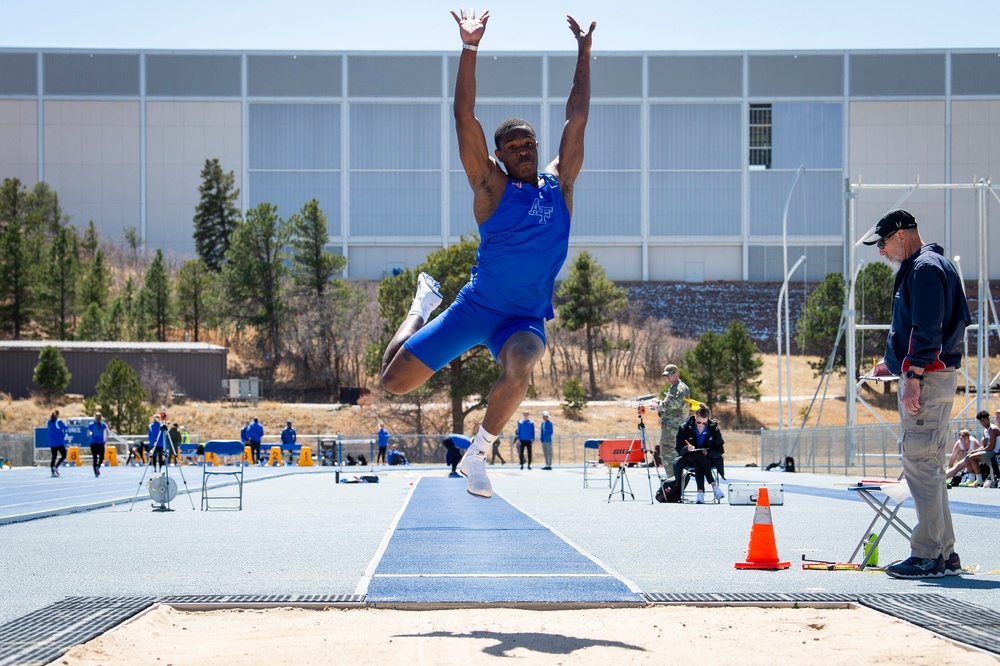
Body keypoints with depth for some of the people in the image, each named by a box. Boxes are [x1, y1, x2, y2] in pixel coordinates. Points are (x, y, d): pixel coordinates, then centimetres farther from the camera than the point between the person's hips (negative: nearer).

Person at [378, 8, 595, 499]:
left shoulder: (559, 185, 7)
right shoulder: (492, 187, -2)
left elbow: (577, 118, 8)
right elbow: (465, 119, -10)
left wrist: (584, 55, 6)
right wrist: (470, 50, -16)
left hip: (526, 317, 1)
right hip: (474, 306, -1)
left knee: (519, 366, -36)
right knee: (393, 381, 0)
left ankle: (477, 454, -14)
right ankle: (424, 304, 34)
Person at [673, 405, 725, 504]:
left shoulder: (714, 429, -2)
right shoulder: (685, 428, -4)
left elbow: (719, 450, -3)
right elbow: (678, 448, -7)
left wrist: (708, 452, -23)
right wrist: (687, 448, -31)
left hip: (708, 459, 0)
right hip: (688, 458, 0)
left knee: (698, 464, -37)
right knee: (698, 456, -37)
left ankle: (701, 492, -46)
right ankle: (714, 485, -40)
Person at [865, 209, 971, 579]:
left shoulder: (925, 268, -11)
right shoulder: (918, 268, 21)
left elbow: (927, 329, -20)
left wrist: (913, 376, -23)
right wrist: (895, 363, 22)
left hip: (927, 378, -11)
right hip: (931, 377, 11)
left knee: (920, 462, -11)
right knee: (929, 466, 12)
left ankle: (928, 556, -11)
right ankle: (945, 554, 15)